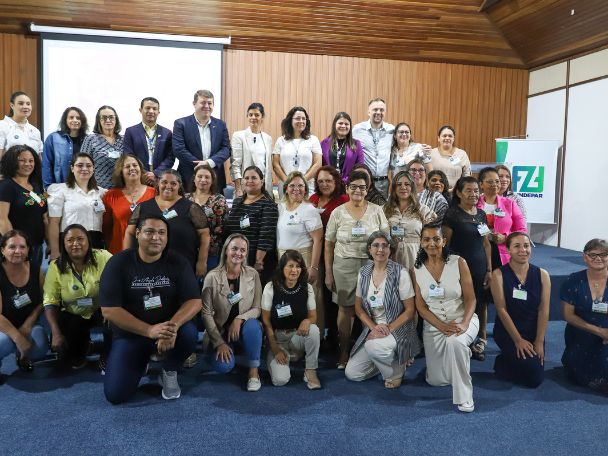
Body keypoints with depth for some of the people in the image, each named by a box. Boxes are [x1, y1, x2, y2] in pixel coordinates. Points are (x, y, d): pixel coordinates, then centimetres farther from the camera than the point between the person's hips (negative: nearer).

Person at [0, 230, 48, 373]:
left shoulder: (35, 269, -7)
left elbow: (43, 301, 2)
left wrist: (27, 325, -12)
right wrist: (19, 338, -27)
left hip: (28, 324, 3)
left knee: (41, 346, -26)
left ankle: (22, 356, 11)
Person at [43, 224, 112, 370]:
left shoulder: (103, 258, -16)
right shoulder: (56, 266, -8)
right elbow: (50, 303, -7)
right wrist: (56, 333, -15)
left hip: (101, 310, -2)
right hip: (73, 315, 2)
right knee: (60, 347, -14)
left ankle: (106, 358, -2)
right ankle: (79, 353, 25)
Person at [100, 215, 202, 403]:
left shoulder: (177, 262, -7)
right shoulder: (118, 263, -11)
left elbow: (195, 301, -14)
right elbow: (109, 310, -17)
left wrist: (173, 326, -35)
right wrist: (149, 330, -28)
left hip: (168, 328, 1)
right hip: (130, 334, 0)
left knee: (189, 333, -33)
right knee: (115, 394, -15)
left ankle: (169, 372, 0)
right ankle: (141, 362, 20)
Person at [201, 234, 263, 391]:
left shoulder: (252, 275, -5)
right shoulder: (212, 277, -10)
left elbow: (257, 308, -5)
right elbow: (206, 313, -9)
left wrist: (240, 319, -24)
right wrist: (219, 342, -13)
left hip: (245, 328, 1)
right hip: (220, 332, 0)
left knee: (252, 325, -34)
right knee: (223, 366, -25)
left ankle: (254, 371, -15)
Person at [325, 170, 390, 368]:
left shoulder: (376, 211, 4)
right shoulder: (338, 212, 3)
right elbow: (329, 244, 5)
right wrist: (328, 273, 3)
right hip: (344, 265, 0)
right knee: (345, 308, 4)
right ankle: (344, 352, 16)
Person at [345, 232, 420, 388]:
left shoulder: (401, 273, -13)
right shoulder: (364, 273, 1)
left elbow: (410, 310, -10)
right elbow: (358, 307, 6)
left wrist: (389, 329, -20)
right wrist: (374, 327, -11)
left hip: (398, 329, -5)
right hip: (372, 328, 5)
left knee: (373, 346, -36)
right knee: (352, 373, -3)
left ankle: (396, 371, -3)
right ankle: (387, 360, 21)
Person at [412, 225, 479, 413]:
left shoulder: (458, 263, -8)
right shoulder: (417, 270, -2)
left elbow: (470, 298, -7)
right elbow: (420, 306, -2)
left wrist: (464, 324, -24)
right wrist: (442, 326, -17)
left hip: (462, 320, -3)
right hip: (433, 325, 3)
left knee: (455, 342, -39)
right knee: (436, 381, 2)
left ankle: (464, 396, -20)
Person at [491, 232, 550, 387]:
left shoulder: (542, 275, -1)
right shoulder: (499, 274, -10)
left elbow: (544, 310, -4)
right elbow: (501, 309, -12)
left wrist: (539, 342, -9)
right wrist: (518, 340, -13)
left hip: (533, 332, 4)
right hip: (507, 332, -4)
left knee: (536, 379, -1)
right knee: (530, 368, -18)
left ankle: (509, 358, 25)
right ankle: (501, 363, 10)